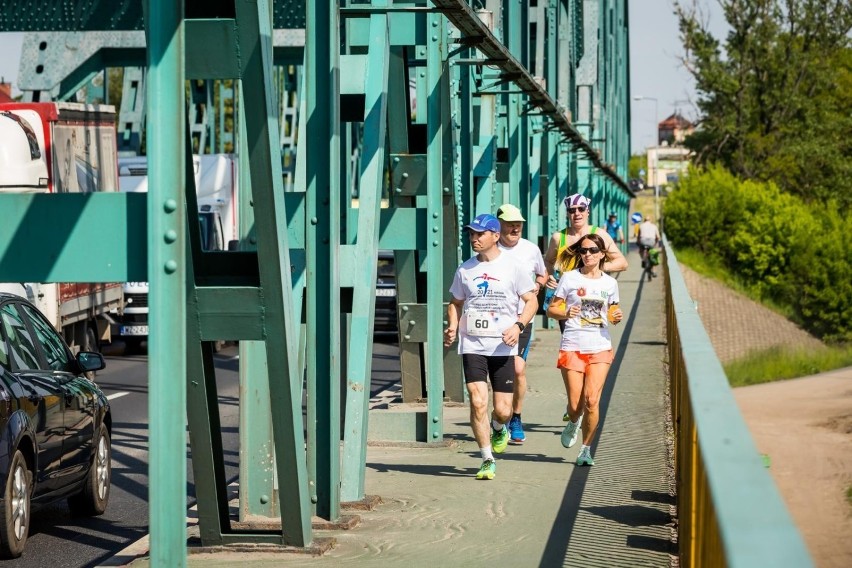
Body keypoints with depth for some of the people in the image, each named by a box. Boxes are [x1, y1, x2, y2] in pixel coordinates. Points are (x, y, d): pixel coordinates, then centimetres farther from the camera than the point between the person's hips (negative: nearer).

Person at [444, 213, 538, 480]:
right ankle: (487, 460, -1)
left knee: (502, 409, -1)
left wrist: (518, 325, -14)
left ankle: (499, 429, 37)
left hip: (503, 347, -1)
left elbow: (531, 300, 3)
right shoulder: (465, 269, 7)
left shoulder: (511, 266, -1)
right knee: (478, 402, -13)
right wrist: (452, 327, 0)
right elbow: (456, 303, 19)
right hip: (472, 345, 1)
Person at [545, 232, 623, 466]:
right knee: (575, 404, -2)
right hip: (572, 348, -1)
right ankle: (573, 423, 35)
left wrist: (617, 316, -3)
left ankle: (586, 449, 4)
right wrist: (565, 313, -17)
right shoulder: (570, 278, 1)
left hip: (600, 348, 1)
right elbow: (551, 309, 4)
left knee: (592, 400, -12)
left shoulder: (610, 283, 9)